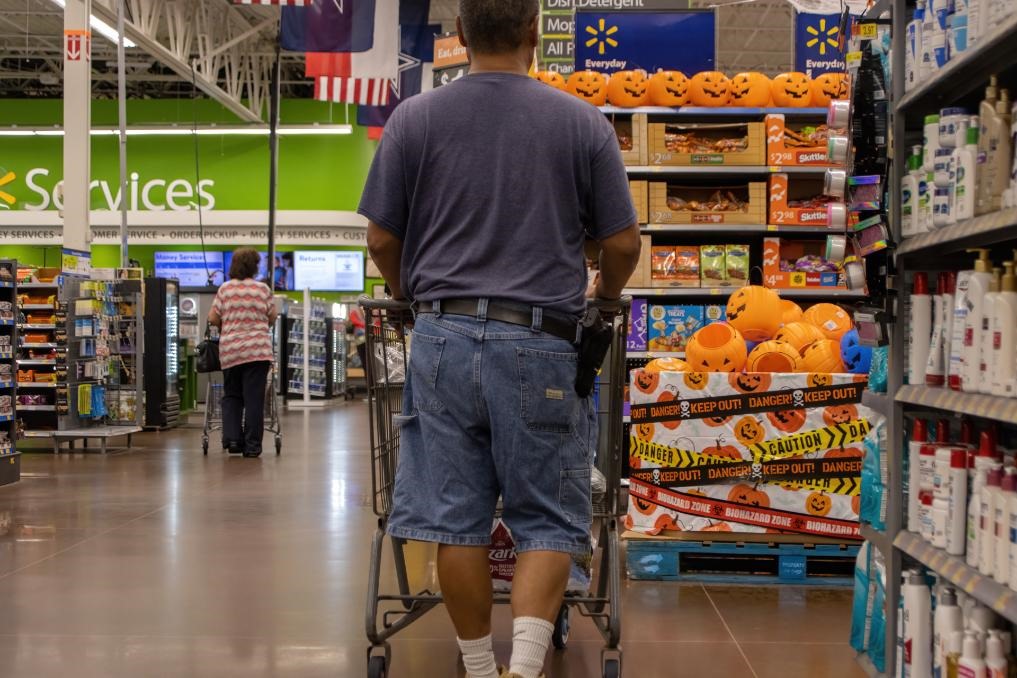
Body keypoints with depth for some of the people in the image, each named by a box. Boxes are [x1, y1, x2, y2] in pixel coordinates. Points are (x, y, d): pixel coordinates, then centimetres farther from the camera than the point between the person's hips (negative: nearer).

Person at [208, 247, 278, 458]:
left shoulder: (225, 289, 3)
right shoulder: (263, 289, 0)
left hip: (229, 350, 2)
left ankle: (231, 438, 2)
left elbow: (213, 318, 3)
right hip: (257, 349, -2)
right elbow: (272, 318, 8)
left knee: (231, 395, 14)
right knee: (254, 397, 1)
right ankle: (252, 445, 1)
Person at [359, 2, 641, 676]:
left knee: (457, 518, 8)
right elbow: (623, 245, 4)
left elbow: (382, 241, 6)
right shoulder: (584, 123, 1)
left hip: (445, 338, 1)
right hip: (541, 343, -1)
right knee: (547, 519, 8)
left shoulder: (414, 119, 2)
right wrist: (605, 298, 24)